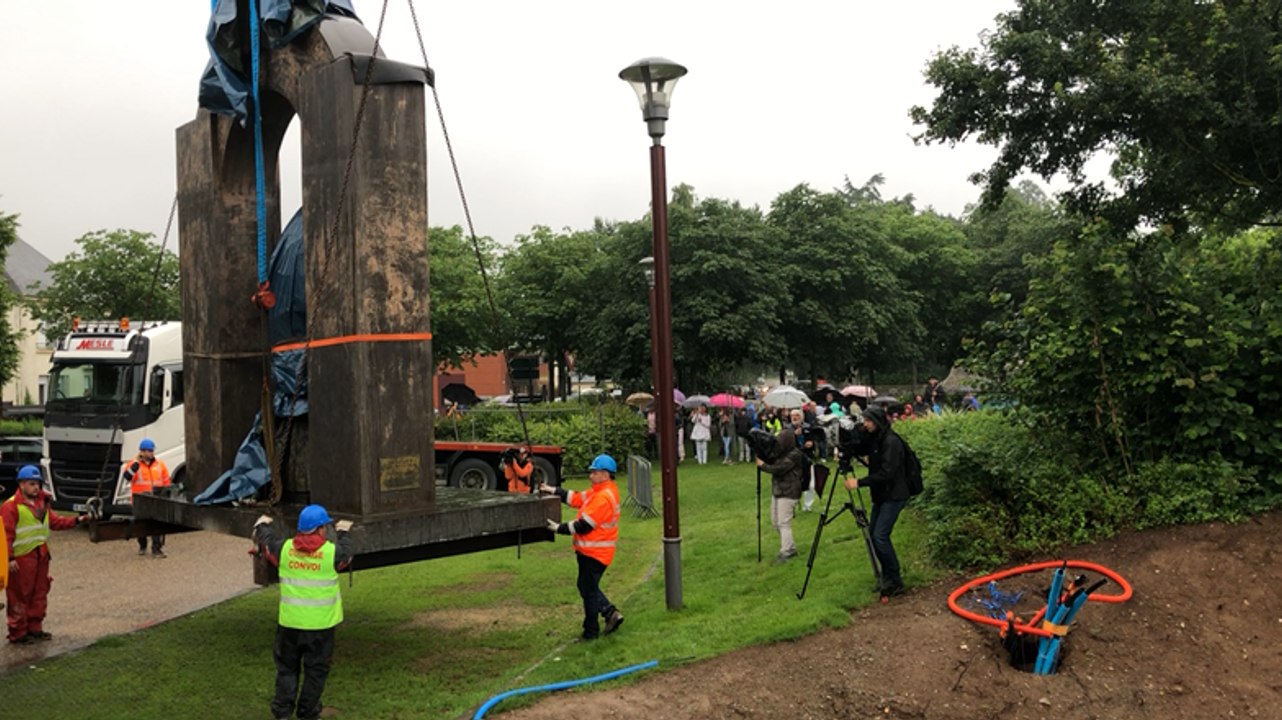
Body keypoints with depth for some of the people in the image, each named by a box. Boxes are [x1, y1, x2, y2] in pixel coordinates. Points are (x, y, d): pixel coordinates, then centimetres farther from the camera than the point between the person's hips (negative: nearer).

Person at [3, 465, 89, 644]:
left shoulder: (42, 502, 14)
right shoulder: (11, 506, -12)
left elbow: (55, 521, 15)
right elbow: (6, 534, -16)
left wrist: (76, 520, 2)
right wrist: (9, 558, -20)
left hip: (41, 556, 8)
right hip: (21, 559, -8)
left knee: (40, 594, 14)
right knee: (20, 596, 0)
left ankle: (34, 628, 24)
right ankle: (18, 633, 8)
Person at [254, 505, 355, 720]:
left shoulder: (284, 549, -6)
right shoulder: (332, 552, -12)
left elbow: (265, 541, 14)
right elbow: (347, 552, 11)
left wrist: (262, 525, 35)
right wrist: (344, 532, 30)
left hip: (289, 622, 2)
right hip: (320, 624, -2)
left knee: (287, 668, 18)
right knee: (315, 670, 12)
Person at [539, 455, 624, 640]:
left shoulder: (604, 497, -24)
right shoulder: (600, 491, 9)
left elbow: (584, 525, -24)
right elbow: (576, 498, 13)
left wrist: (559, 528, -15)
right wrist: (552, 491, 8)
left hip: (595, 553, -10)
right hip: (589, 550, 10)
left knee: (589, 590, 3)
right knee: (586, 587, 20)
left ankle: (591, 632, 16)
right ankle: (610, 613, 19)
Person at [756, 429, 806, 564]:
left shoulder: (794, 455, -16)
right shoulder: (782, 453, 13)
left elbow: (778, 469, -22)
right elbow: (773, 464, 16)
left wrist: (762, 464, -10)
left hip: (788, 493, -9)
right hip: (777, 491, 10)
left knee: (784, 523, -7)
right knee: (775, 522, 13)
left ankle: (785, 553, 1)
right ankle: (791, 548, 25)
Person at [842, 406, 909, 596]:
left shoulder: (891, 441, -20)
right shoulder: (874, 438, 7)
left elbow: (886, 473, -26)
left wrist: (859, 482, -27)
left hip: (894, 495, -9)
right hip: (881, 495, 9)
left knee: (880, 536, -14)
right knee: (874, 534, 9)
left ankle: (895, 582, -3)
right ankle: (887, 577, 22)